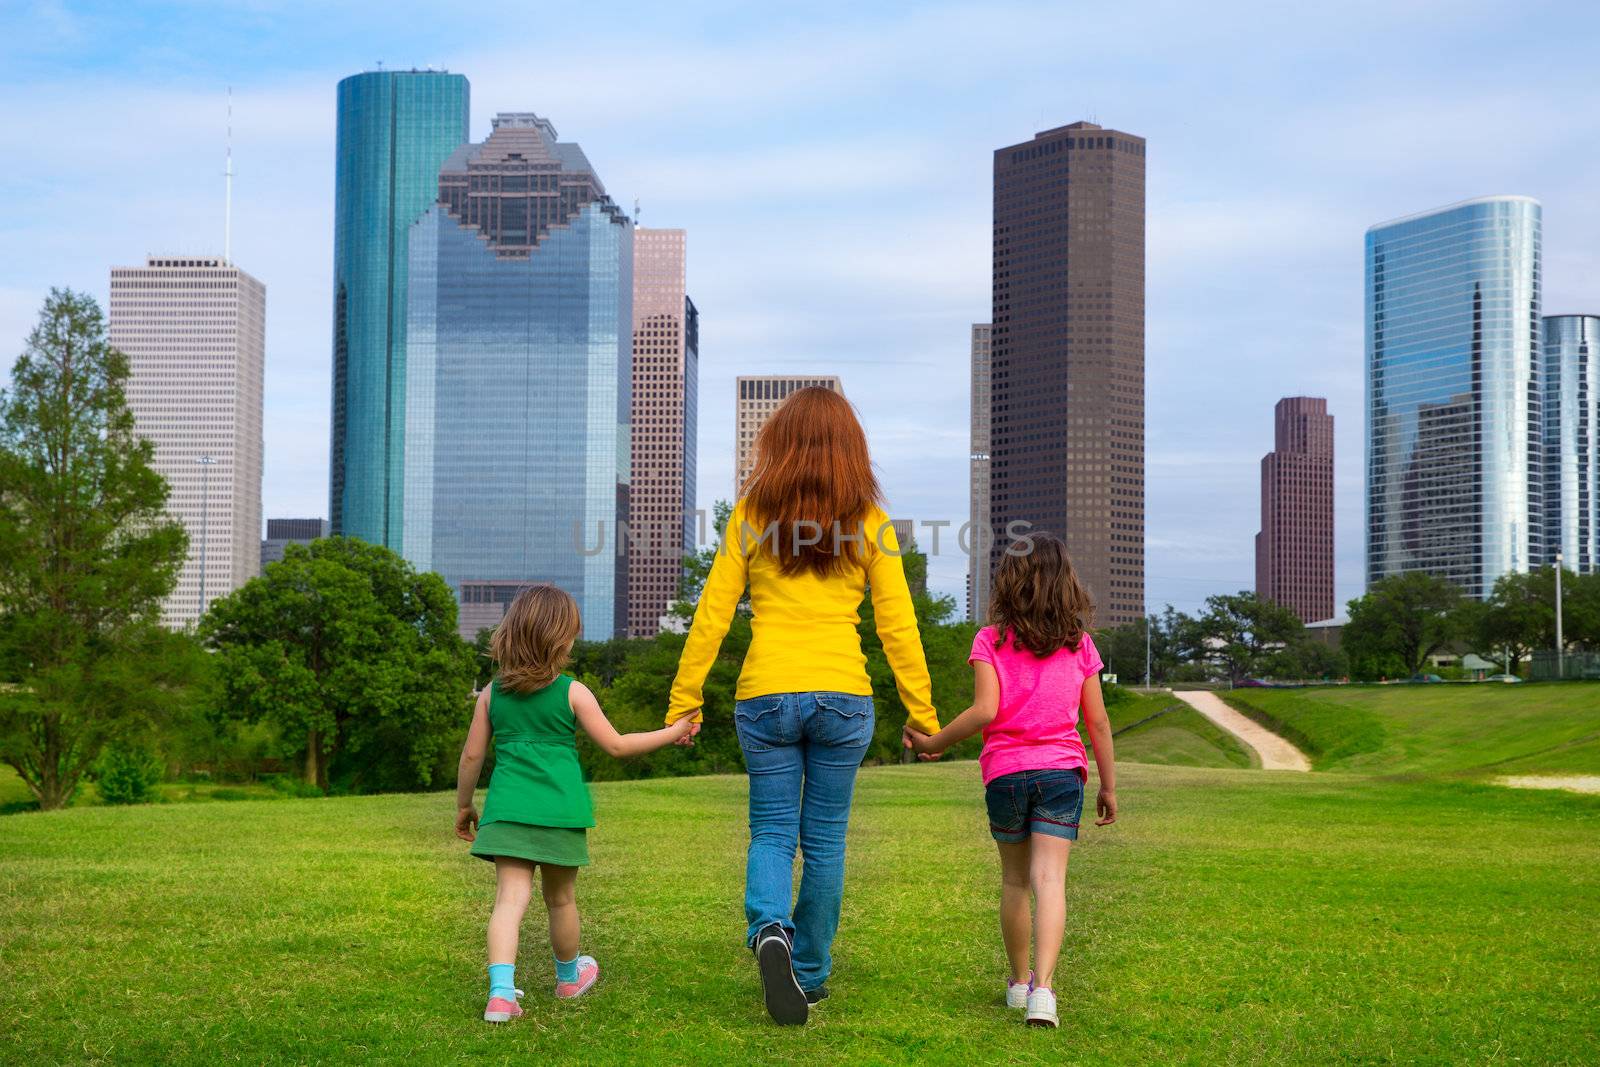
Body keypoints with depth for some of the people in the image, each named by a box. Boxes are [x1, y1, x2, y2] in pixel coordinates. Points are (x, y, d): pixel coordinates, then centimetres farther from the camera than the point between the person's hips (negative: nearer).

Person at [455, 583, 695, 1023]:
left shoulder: (492, 693, 5)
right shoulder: (573, 692, -3)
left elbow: (472, 755, 8)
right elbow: (615, 745, 1)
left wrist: (463, 806, 22)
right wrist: (671, 734, 12)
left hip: (507, 809, 1)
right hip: (559, 811, -1)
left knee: (510, 897, -7)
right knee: (560, 898, 16)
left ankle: (501, 991, -25)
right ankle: (569, 977, 39)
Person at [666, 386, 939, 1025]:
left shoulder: (751, 515, 1)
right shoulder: (868, 522, 2)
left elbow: (712, 615, 0)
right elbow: (897, 626, 1)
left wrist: (683, 700, 6)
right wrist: (922, 712, 8)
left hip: (765, 696, 0)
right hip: (843, 696, 0)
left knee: (772, 831, 9)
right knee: (825, 840, 12)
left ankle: (770, 928, -19)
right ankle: (809, 975, 18)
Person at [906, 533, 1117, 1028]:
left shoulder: (991, 640, -1)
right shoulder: (1079, 644, 5)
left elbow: (985, 711, -13)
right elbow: (1097, 720, 5)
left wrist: (934, 743, -1)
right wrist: (1109, 785, 12)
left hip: (1004, 771, 0)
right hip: (1061, 770, 0)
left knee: (1015, 881, 17)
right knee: (1050, 879, -9)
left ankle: (1019, 981, 29)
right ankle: (1043, 988, -25)